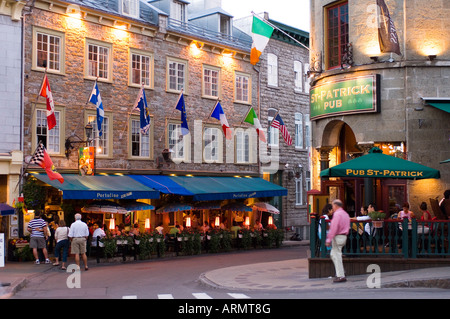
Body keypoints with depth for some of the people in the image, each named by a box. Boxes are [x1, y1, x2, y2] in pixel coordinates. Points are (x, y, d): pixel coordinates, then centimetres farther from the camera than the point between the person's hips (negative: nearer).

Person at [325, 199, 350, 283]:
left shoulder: (337, 214, -14)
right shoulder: (346, 214, 16)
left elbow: (333, 228, -19)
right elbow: (347, 227, 19)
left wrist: (329, 239, -18)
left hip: (337, 237, -9)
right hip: (344, 236, 9)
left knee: (337, 256, -5)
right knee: (333, 254, 19)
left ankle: (341, 276, -5)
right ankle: (341, 272, 17)